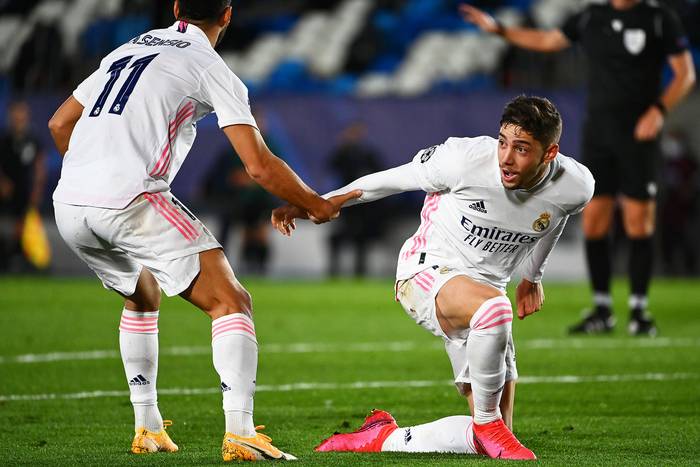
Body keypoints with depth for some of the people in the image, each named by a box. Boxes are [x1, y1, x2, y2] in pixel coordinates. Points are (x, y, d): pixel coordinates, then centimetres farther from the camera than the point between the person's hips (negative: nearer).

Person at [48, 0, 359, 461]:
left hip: (68, 209, 7)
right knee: (231, 302, -2)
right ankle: (239, 433, -17)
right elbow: (260, 166, -2)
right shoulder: (210, 68, 4)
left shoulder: (127, 51, 24)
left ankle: (147, 428, 31)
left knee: (142, 297, 32)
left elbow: (60, 124, 28)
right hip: (131, 202, -7)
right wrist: (318, 206, 13)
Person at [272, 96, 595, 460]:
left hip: (485, 287, 5)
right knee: (493, 306, -42)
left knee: (484, 442, -3)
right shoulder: (466, 159, -24)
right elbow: (393, 179, -8)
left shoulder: (576, 187, -12)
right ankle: (487, 423, -21)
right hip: (428, 271, -5)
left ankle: (380, 439, 20)